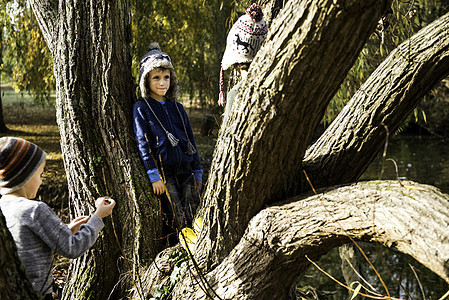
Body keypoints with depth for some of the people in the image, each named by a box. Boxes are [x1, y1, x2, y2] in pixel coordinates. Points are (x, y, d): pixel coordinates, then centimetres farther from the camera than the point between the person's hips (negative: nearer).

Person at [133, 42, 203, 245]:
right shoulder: (141, 109, -1)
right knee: (174, 220, -5)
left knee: (192, 217, 5)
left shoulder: (177, 108, 14)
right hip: (163, 172, -5)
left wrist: (197, 172, 13)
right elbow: (143, 143, -8)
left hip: (185, 170, 5)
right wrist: (153, 175, -14)